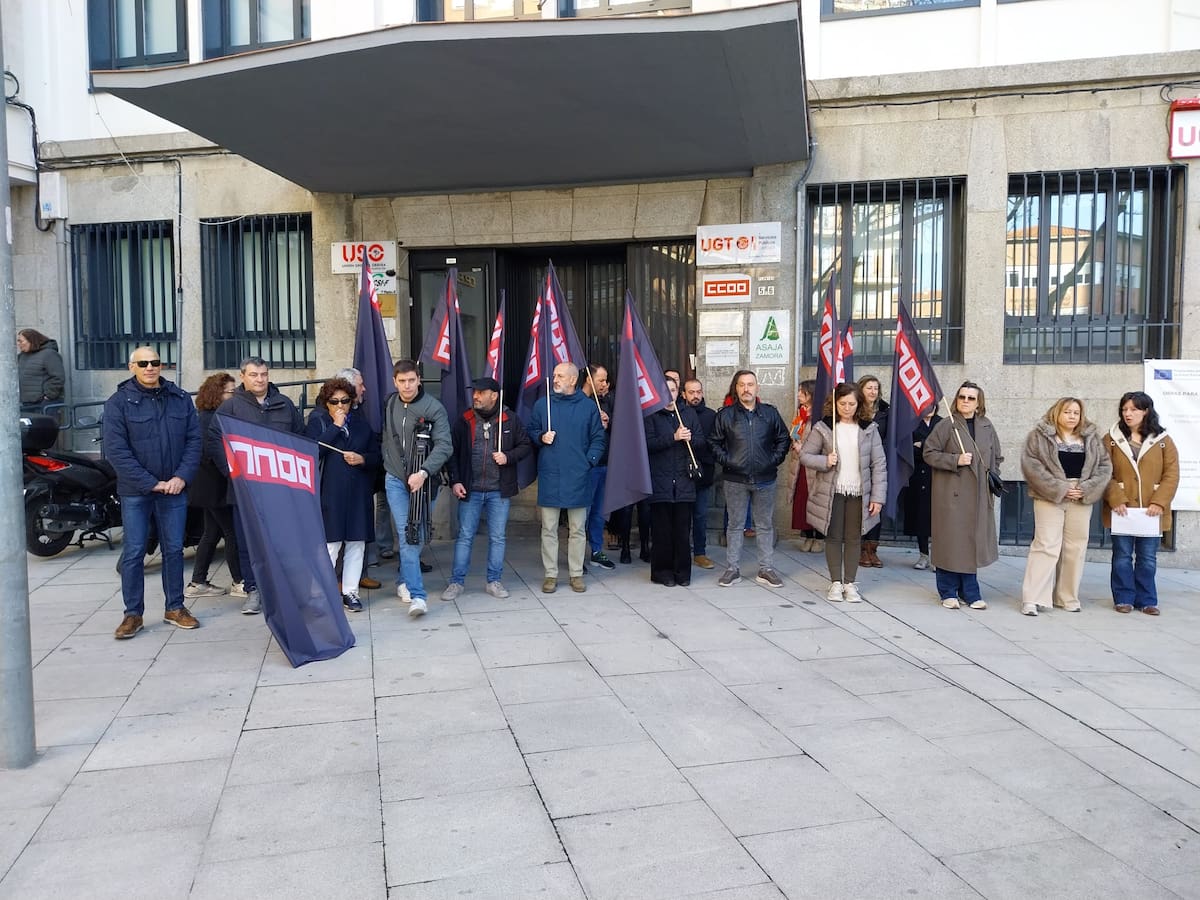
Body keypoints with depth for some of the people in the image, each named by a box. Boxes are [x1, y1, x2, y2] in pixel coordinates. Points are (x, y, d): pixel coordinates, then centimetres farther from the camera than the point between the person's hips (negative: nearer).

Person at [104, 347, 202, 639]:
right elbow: (116, 450, -10)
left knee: (174, 549, 9)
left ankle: (175, 608, 20)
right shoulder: (119, 402, -4)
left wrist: (182, 477, -10)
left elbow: (194, 440, 4)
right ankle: (133, 613, 13)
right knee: (133, 552, 2)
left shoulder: (180, 398, 5)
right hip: (135, 491, -2)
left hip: (174, 488, 3)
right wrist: (151, 483, -15)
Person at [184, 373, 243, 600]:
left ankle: (197, 583, 21)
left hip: (215, 486, 10)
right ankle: (239, 583, 6)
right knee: (232, 532, -3)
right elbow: (208, 452, -24)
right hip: (214, 486, -10)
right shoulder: (206, 418, -15)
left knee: (212, 533, 14)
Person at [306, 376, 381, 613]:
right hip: (330, 491, -4)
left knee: (356, 543, 7)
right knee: (331, 543, -4)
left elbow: (376, 454, 13)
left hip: (359, 492, 4)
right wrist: (335, 426, -14)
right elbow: (313, 450, -14)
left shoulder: (361, 422, 12)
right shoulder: (318, 421, 3)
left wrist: (362, 459, -7)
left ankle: (350, 591, 17)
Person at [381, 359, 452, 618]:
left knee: (415, 536, 8)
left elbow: (444, 446, -16)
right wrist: (389, 464, 13)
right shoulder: (389, 405, 5)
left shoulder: (434, 408, -8)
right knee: (406, 536, -6)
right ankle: (416, 595, -5)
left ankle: (404, 579, 31)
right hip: (396, 480, 2)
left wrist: (423, 473, -26)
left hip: (421, 480, -2)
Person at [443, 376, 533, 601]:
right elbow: (453, 453, 3)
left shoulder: (510, 420, -1)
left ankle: (494, 581, 20)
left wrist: (508, 457, -13)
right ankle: (457, 582, 14)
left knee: (497, 537, 8)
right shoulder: (464, 421, 1)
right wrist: (455, 481, -6)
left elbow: (526, 445, 5)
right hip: (470, 490, 0)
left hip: (499, 490, 0)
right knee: (465, 536, 5)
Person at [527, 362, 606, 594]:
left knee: (577, 530, 8)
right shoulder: (543, 405, 4)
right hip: (549, 477, 1)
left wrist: (589, 460, -6)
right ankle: (550, 574, 14)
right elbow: (531, 432, 13)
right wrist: (541, 438, -7)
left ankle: (576, 574, 18)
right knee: (549, 529, 5)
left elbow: (599, 438, 6)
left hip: (577, 478, 0)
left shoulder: (588, 406, 2)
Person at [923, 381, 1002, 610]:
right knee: (950, 541, -1)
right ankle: (948, 592, 11)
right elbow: (929, 452, -5)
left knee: (974, 542, 6)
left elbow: (997, 457, 20)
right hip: (951, 493, -4)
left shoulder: (987, 427, 11)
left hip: (979, 495, 4)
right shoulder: (946, 425, -3)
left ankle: (970, 592, 17)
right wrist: (955, 460, -15)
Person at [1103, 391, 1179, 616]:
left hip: (1151, 511, 1)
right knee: (1122, 557, 5)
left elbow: (1172, 475, 0)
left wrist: (1159, 503, -11)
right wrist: (1115, 500, -15)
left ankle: (1146, 600, 19)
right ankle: (1123, 599, 15)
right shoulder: (1112, 439, 3)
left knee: (1148, 559, 8)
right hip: (1121, 510, -1)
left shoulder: (1163, 440, 5)